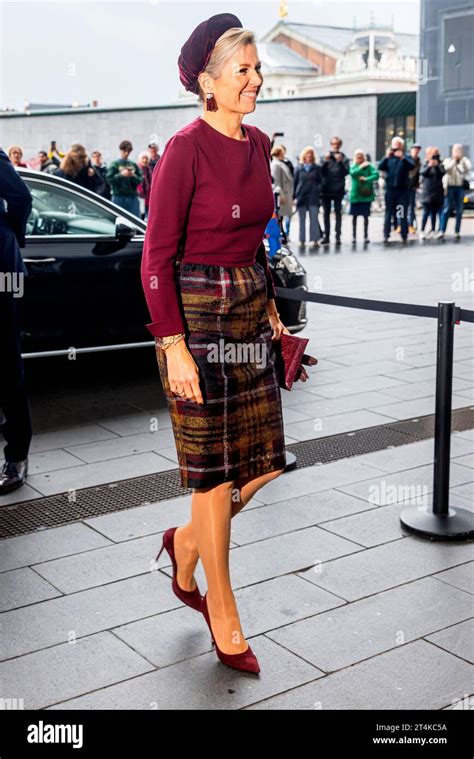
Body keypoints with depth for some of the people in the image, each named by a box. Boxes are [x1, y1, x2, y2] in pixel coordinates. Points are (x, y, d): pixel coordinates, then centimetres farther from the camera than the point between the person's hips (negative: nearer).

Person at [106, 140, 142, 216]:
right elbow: (109, 179, -5)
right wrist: (121, 175, -15)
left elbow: (140, 179, 9)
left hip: (133, 196, 3)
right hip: (118, 196, -3)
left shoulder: (133, 164, 11)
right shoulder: (114, 164, 3)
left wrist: (133, 176, -10)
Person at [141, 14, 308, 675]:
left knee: (265, 462, 9)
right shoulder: (186, 150, -13)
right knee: (216, 470, 2)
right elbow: (157, 257, -15)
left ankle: (187, 544, 36)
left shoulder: (258, 145, 10)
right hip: (197, 316, -7)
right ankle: (223, 616, 21)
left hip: (251, 312, 7)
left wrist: (270, 307, 14)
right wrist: (174, 346, -19)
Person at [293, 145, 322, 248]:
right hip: (301, 196, 1)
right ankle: (302, 240, 9)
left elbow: (320, 181, 11)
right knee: (302, 219, 4)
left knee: (314, 218, -5)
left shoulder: (316, 168, 7)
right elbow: (295, 182, 7)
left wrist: (318, 189, -8)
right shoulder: (299, 168, 6)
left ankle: (315, 240, -5)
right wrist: (294, 196, 1)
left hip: (313, 197, -1)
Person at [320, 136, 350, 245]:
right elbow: (321, 171, -4)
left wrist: (340, 162, -20)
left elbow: (346, 172, -8)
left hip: (338, 190, -2)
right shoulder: (325, 157, 7)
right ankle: (326, 236, 10)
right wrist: (325, 161, -18)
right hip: (326, 189, 2)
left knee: (338, 213, 1)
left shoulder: (344, 158, 3)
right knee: (326, 213, 5)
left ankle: (338, 236, 3)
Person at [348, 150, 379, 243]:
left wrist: (366, 179, -22)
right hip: (355, 195, 1)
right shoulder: (353, 167, 4)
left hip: (366, 195, -1)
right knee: (354, 216, 6)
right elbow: (352, 173, -17)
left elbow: (376, 175, -14)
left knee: (365, 216, 4)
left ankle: (366, 236, 14)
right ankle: (354, 235, 17)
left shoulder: (369, 166, -1)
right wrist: (360, 167, -22)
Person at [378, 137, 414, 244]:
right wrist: (387, 157, -17)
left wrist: (402, 157, -27)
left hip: (403, 189, -1)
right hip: (390, 189, 1)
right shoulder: (389, 158, 9)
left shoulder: (406, 158, 5)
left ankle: (404, 236, 2)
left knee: (403, 214, -1)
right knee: (388, 213, 5)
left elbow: (412, 166, -14)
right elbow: (380, 167, -5)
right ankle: (386, 235, 9)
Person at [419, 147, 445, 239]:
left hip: (437, 192, 2)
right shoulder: (425, 164, 4)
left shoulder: (440, 164, 7)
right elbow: (422, 172, -13)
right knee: (426, 212, -9)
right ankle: (422, 230, -11)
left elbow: (442, 173, -9)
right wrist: (429, 166, -30)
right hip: (427, 192, -2)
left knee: (434, 212, 6)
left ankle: (433, 229, 15)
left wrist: (437, 166, -25)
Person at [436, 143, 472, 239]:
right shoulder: (447, 160, 9)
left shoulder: (465, 161, 11)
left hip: (460, 187, 2)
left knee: (459, 211, 2)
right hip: (450, 187, -2)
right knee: (446, 209, -8)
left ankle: (457, 232, 6)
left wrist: (462, 159, -11)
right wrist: (454, 160, -11)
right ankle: (441, 231, -11)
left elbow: (468, 168, -9)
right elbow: (446, 168, -12)